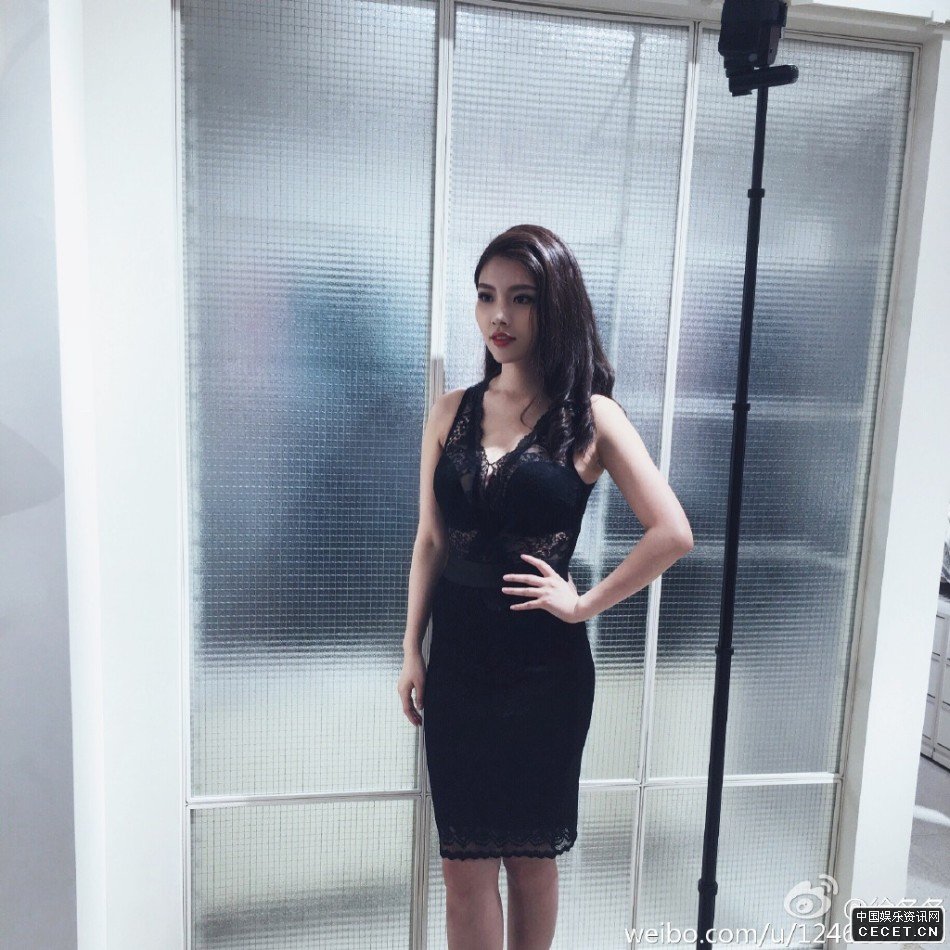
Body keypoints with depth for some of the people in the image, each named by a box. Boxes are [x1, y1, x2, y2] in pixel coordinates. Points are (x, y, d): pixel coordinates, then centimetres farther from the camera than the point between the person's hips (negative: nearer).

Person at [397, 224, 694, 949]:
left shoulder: (591, 418, -6)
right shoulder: (453, 412, 4)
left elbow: (673, 534, -11)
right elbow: (430, 541, 6)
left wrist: (584, 604, -9)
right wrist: (412, 650, 4)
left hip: (545, 664, -2)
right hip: (458, 656, 3)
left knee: (530, 853, 15)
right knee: (464, 860, 12)